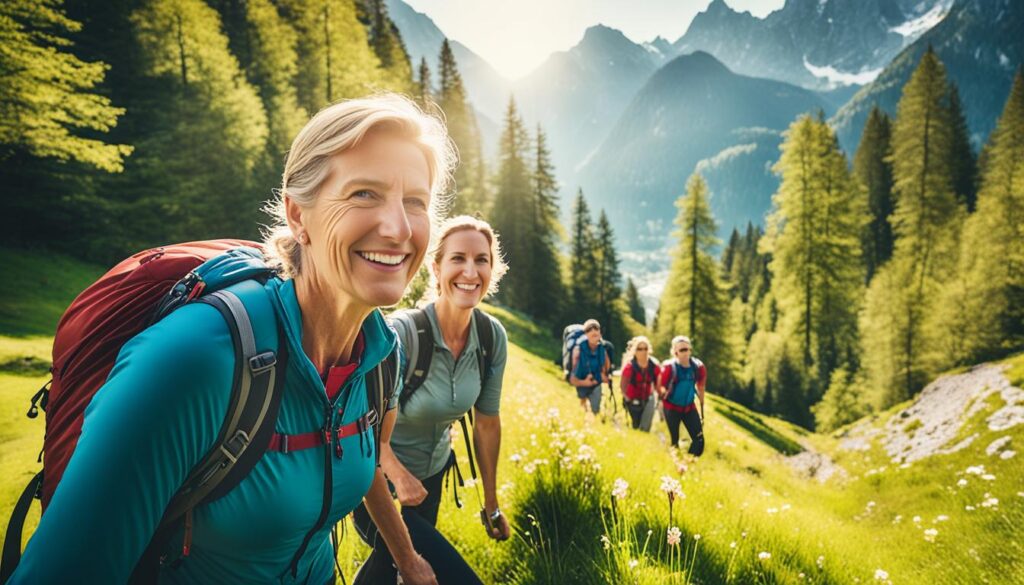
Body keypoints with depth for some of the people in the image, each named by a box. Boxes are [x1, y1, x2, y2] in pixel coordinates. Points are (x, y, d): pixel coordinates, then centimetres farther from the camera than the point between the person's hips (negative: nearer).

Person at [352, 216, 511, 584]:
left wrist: (491, 504, 6)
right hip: (379, 483, -5)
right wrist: (399, 475, -31)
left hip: (432, 477, 6)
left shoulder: (493, 337, -12)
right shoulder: (402, 332, -29)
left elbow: (487, 421, -1)